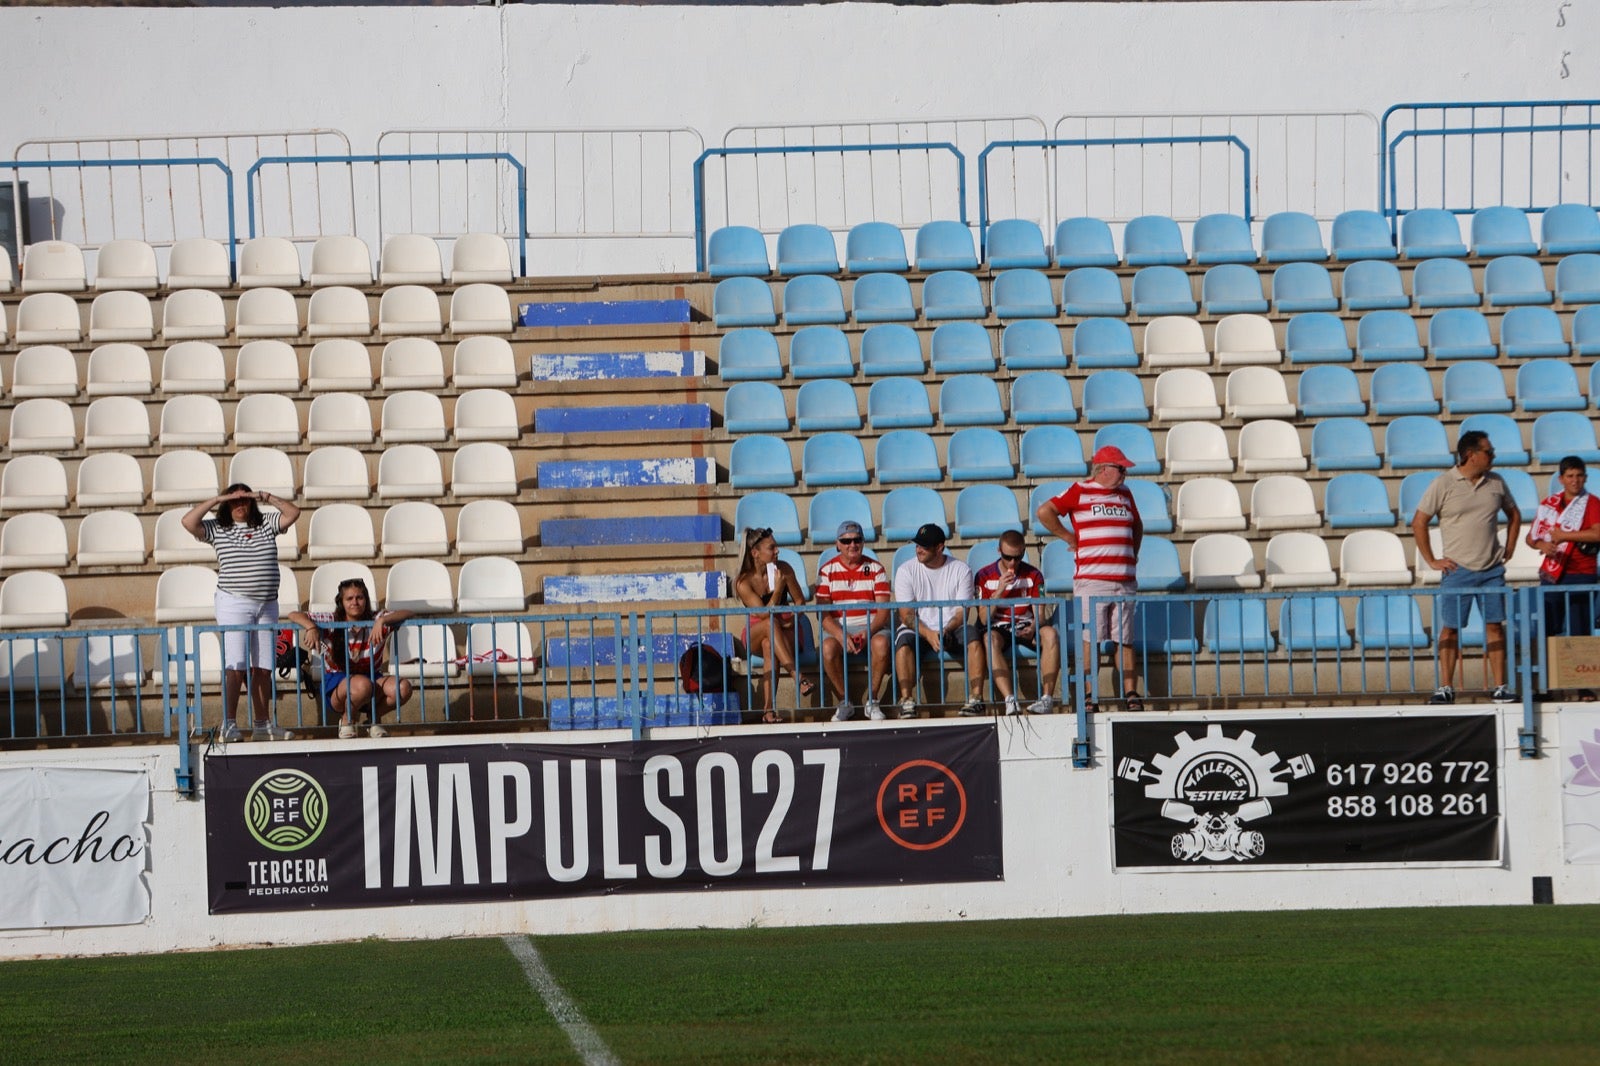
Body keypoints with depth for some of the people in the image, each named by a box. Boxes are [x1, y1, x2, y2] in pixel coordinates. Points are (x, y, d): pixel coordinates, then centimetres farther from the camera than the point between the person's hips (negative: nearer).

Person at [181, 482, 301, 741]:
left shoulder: (266, 524, 10)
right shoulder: (217, 528, 2)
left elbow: (293, 513, 2)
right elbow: (188, 521, -11)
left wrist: (267, 497, -4)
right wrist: (217, 500, -10)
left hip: (266, 604, 4)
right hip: (234, 604, -4)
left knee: (263, 668, 5)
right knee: (236, 666, -11)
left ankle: (263, 725, 11)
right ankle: (229, 724, -11)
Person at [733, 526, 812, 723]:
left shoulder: (784, 569, -3)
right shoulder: (744, 583, -14)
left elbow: (800, 601, 7)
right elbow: (765, 615, -20)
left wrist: (792, 620, -12)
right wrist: (777, 590, -30)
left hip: (785, 632, 2)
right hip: (754, 635, -2)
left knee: (769, 645, -36)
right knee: (770, 624, -38)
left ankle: (768, 709, -42)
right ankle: (798, 677, -52)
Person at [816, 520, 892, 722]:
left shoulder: (875, 569, 6)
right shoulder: (827, 571, 5)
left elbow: (883, 610, -2)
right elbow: (823, 613, -3)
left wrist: (868, 632, -22)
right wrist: (842, 637, -20)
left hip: (871, 627, 0)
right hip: (838, 628, 0)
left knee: (881, 643, -35)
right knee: (828, 648, -34)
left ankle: (871, 701, -19)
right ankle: (844, 703, -16)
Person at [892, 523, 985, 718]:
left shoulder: (960, 570, 2)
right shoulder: (906, 570, 0)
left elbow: (962, 612, -4)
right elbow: (906, 614, -7)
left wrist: (946, 631, -24)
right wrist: (928, 634, -24)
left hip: (952, 630, 1)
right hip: (919, 630, -1)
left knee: (973, 636, -30)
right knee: (904, 639, -34)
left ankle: (975, 698, -32)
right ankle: (907, 700, -37)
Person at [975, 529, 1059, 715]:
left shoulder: (1033, 575, 6)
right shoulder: (984, 576, 3)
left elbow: (1039, 613, 0)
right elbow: (984, 619, -3)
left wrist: (1033, 628, -24)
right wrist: (1000, 590, -15)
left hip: (1026, 628, 1)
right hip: (999, 628, -1)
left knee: (1050, 634, -32)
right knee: (991, 639, -38)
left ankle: (1047, 698, -38)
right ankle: (1010, 700, -50)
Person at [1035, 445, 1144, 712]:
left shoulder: (1125, 494, 17)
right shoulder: (1079, 491, 1)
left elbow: (1137, 526, 32)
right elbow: (1044, 512, -5)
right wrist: (1069, 538, -2)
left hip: (1124, 580, 5)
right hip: (1091, 580, -4)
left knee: (1125, 640, 3)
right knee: (1090, 639, -4)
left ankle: (1131, 694, 5)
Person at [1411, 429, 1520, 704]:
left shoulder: (1496, 483, 7)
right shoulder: (1444, 484, -5)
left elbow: (1514, 515, 23)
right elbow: (1418, 523, -2)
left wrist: (1508, 550, 13)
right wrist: (1432, 561, -3)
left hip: (1492, 570, 3)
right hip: (1458, 570, -3)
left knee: (1495, 626, 2)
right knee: (1450, 629, -2)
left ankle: (1500, 687, 6)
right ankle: (1446, 687, 3)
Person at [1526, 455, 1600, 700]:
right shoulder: (1549, 504, 11)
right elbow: (1531, 536, 15)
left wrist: (1563, 535, -16)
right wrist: (1542, 545, -8)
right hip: (1551, 576, 4)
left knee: (1580, 633, -6)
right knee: (1546, 631, 5)